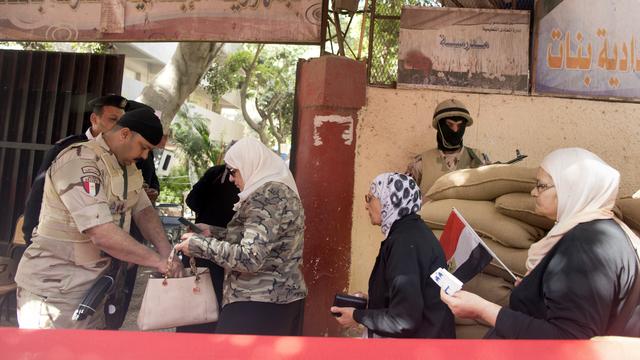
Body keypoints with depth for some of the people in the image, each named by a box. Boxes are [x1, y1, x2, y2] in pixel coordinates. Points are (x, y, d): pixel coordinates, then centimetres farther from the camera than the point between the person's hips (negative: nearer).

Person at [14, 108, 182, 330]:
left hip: (92, 286, 8)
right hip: (54, 289, -8)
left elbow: (143, 210, 4)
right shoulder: (79, 161, -22)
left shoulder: (127, 166, 7)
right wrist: (158, 261, -25)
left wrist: (167, 254, -12)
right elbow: (102, 234, -32)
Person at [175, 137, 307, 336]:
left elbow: (250, 258, -24)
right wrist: (212, 233, 12)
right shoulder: (279, 189, 12)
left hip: (259, 305, -10)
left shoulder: (268, 194, -18)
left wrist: (198, 244, -15)